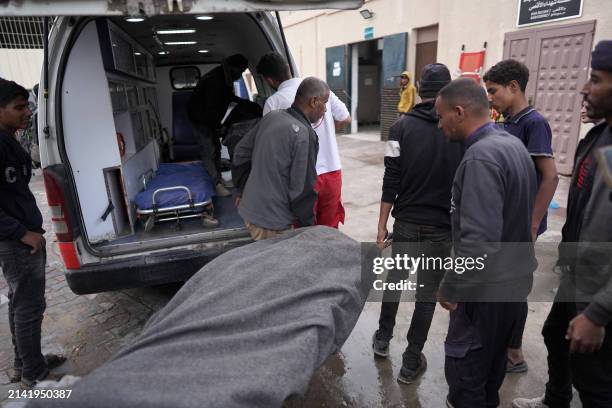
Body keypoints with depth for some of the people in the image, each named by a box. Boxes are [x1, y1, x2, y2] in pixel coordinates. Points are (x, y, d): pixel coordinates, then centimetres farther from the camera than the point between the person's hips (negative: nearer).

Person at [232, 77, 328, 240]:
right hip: (272, 226, -8)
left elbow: (240, 153, 12)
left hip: (248, 211, 8)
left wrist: (243, 191, 24)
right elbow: (303, 188, -18)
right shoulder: (304, 135, -20)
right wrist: (307, 227, -3)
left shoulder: (271, 117, 3)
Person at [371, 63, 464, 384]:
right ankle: (411, 362, 22)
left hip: (406, 220, 1)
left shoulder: (402, 127, -6)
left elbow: (391, 179, -7)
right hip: (442, 225, 0)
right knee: (427, 292, 10)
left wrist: (382, 223, 0)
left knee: (394, 279, 22)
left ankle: (383, 339, 37)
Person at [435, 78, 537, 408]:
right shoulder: (513, 144, 7)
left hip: (488, 285, -10)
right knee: (493, 355, 25)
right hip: (515, 275, 10)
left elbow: (479, 239, -31)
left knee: (464, 364, 5)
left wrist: (450, 288, -19)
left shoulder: (481, 157, -25)